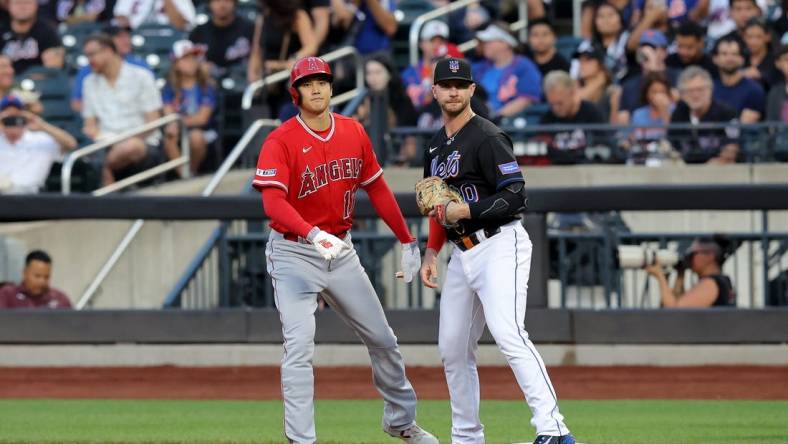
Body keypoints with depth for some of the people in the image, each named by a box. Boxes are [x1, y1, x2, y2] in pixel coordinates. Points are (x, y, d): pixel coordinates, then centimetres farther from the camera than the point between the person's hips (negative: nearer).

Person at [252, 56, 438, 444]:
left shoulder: (354, 133, 1)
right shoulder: (280, 142, -17)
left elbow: (376, 188, 11)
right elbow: (273, 202, -29)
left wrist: (407, 241, 12)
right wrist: (314, 235, -45)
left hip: (341, 250, 6)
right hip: (293, 252, -6)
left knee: (382, 339, 14)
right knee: (300, 347, -16)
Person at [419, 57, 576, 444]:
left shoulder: (487, 137, -10)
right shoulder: (436, 146, 16)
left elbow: (515, 196, -17)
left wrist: (466, 212, -18)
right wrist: (431, 252, 16)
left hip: (499, 245, -9)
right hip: (462, 254, 9)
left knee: (508, 334, -25)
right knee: (452, 349, 10)